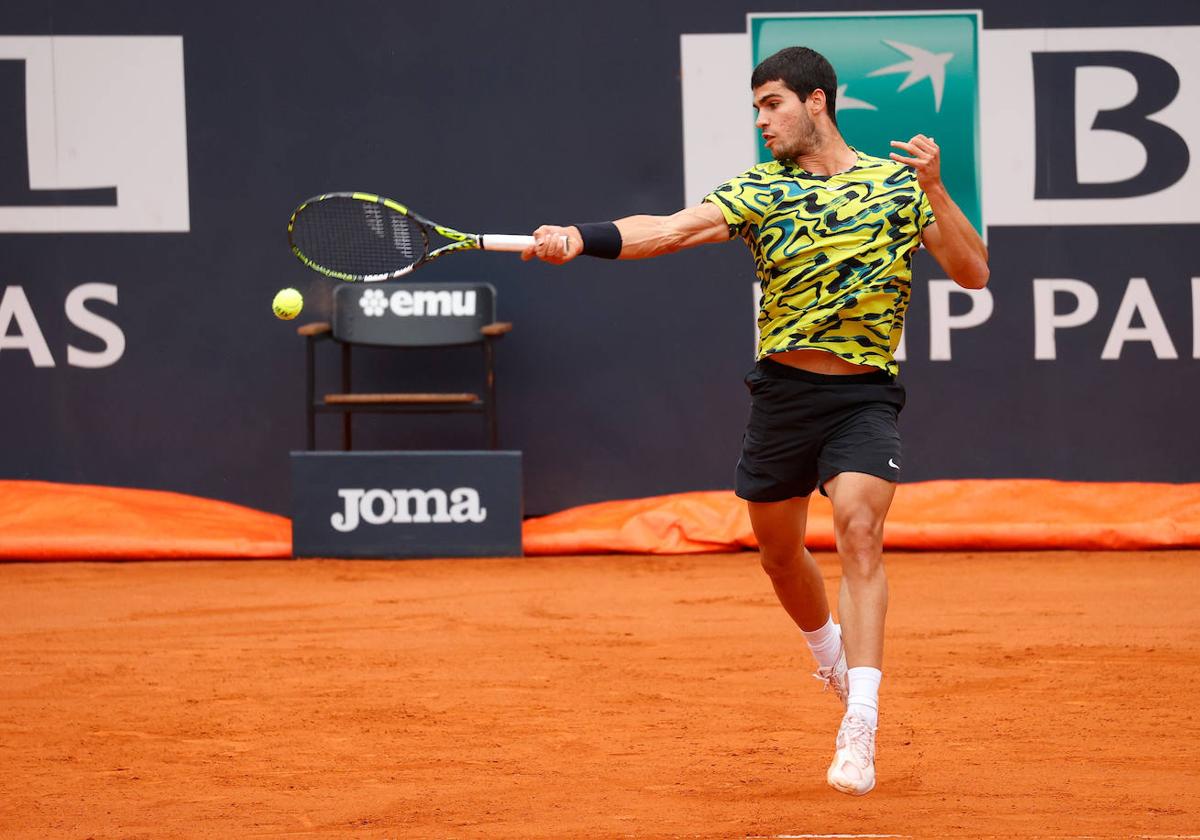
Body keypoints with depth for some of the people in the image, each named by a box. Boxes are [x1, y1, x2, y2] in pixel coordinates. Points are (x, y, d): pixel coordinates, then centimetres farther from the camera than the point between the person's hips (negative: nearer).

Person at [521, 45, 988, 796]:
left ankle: (860, 732, -28)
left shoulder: (896, 184, 2)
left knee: (859, 530, -23)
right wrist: (580, 238, -31)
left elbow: (973, 273, -1)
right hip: (784, 391, 3)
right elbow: (670, 230, -14)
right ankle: (829, 647, 49)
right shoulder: (760, 191, 1)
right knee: (779, 551, 14)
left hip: (864, 396, -3)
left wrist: (935, 190, -15)